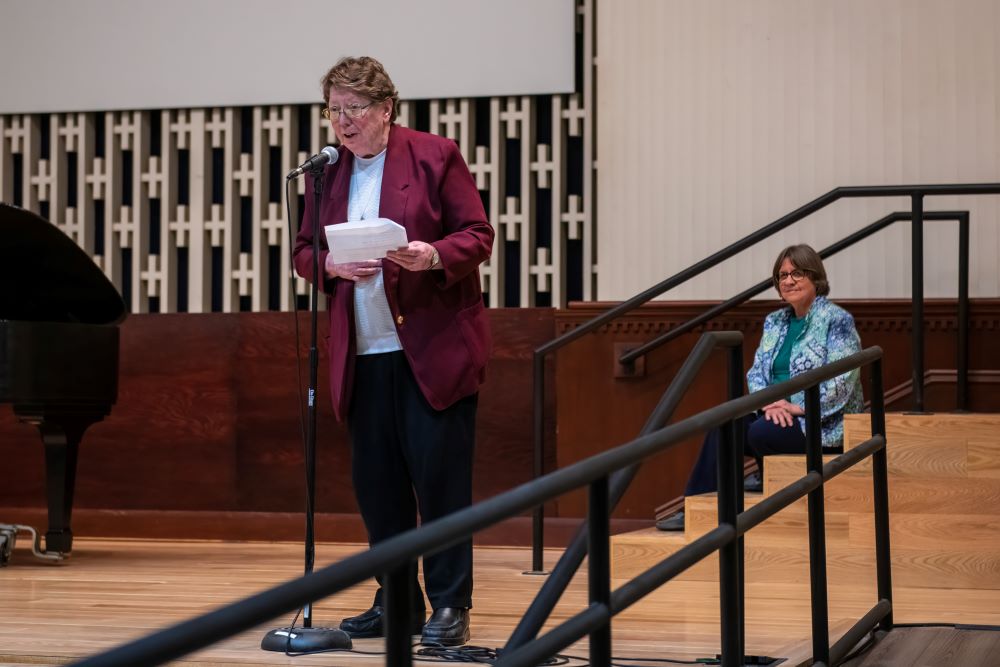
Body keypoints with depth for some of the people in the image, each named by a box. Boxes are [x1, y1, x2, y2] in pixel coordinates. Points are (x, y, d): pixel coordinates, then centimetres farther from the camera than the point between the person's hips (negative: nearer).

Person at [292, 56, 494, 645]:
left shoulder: (435, 155, -1)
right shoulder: (327, 173, 13)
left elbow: (478, 236, -3)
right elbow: (305, 251, 13)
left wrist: (434, 255, -23)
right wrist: (332, 264, -9)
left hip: (434, 348, -5)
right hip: (362, 354, 5)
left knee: (440, 474, -5)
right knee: (375, 480, 7)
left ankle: (450, 606, 2)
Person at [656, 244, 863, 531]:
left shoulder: (837, 321, -8)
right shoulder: (775, 322, 15)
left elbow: (842, 381, -16)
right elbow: (756, 371, 11)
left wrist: (799, 407, -22)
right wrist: (770, 402, -10)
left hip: (822, 424, -7)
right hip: (778, 416, 7)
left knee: (760, 433, -32)